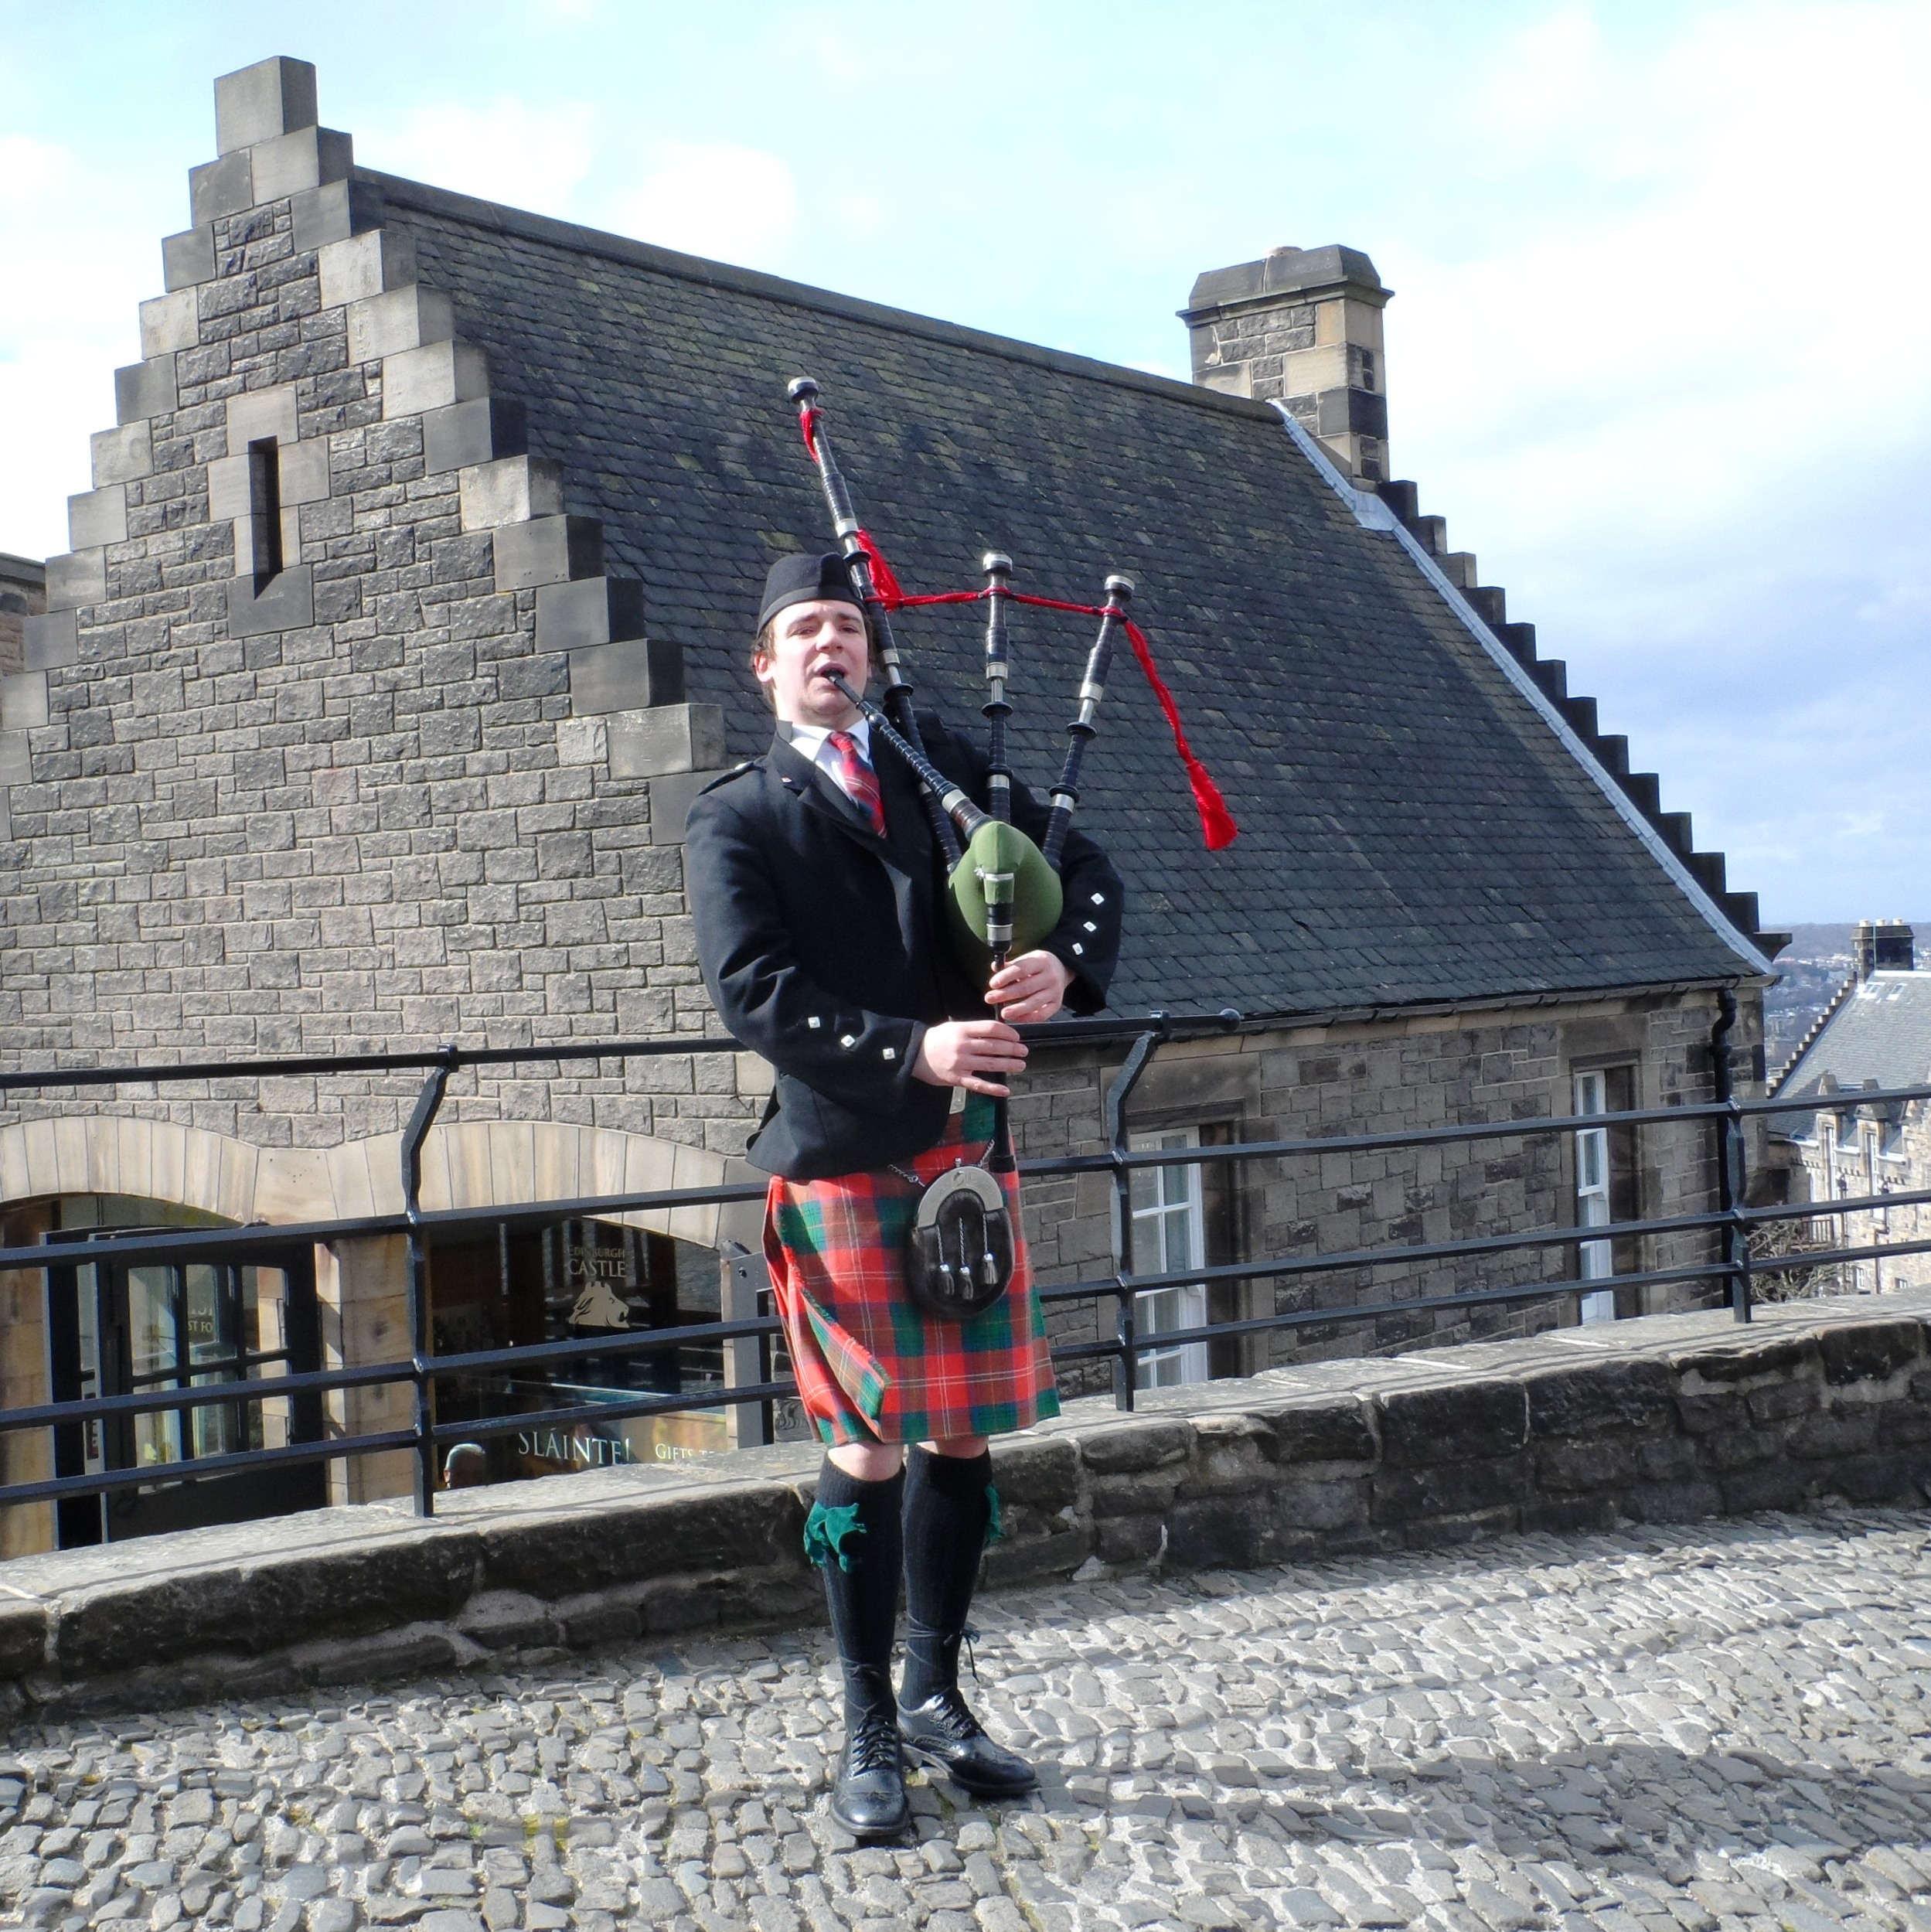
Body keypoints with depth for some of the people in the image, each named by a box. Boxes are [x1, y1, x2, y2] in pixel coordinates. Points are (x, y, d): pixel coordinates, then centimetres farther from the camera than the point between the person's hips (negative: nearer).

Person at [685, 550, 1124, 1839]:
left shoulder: (942, 765, 13)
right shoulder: (736, 819, 2)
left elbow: (1087, 871, 11)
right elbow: (754, 992, -12)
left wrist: (1065, 966, -12)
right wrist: (911, 1049, -24)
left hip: (966, 1150, 4)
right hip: (844, 1162, -4)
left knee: (964, 1435, 10)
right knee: (869, 1451, 0)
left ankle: (936, 1693, 26)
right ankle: (871, 1732, 15)